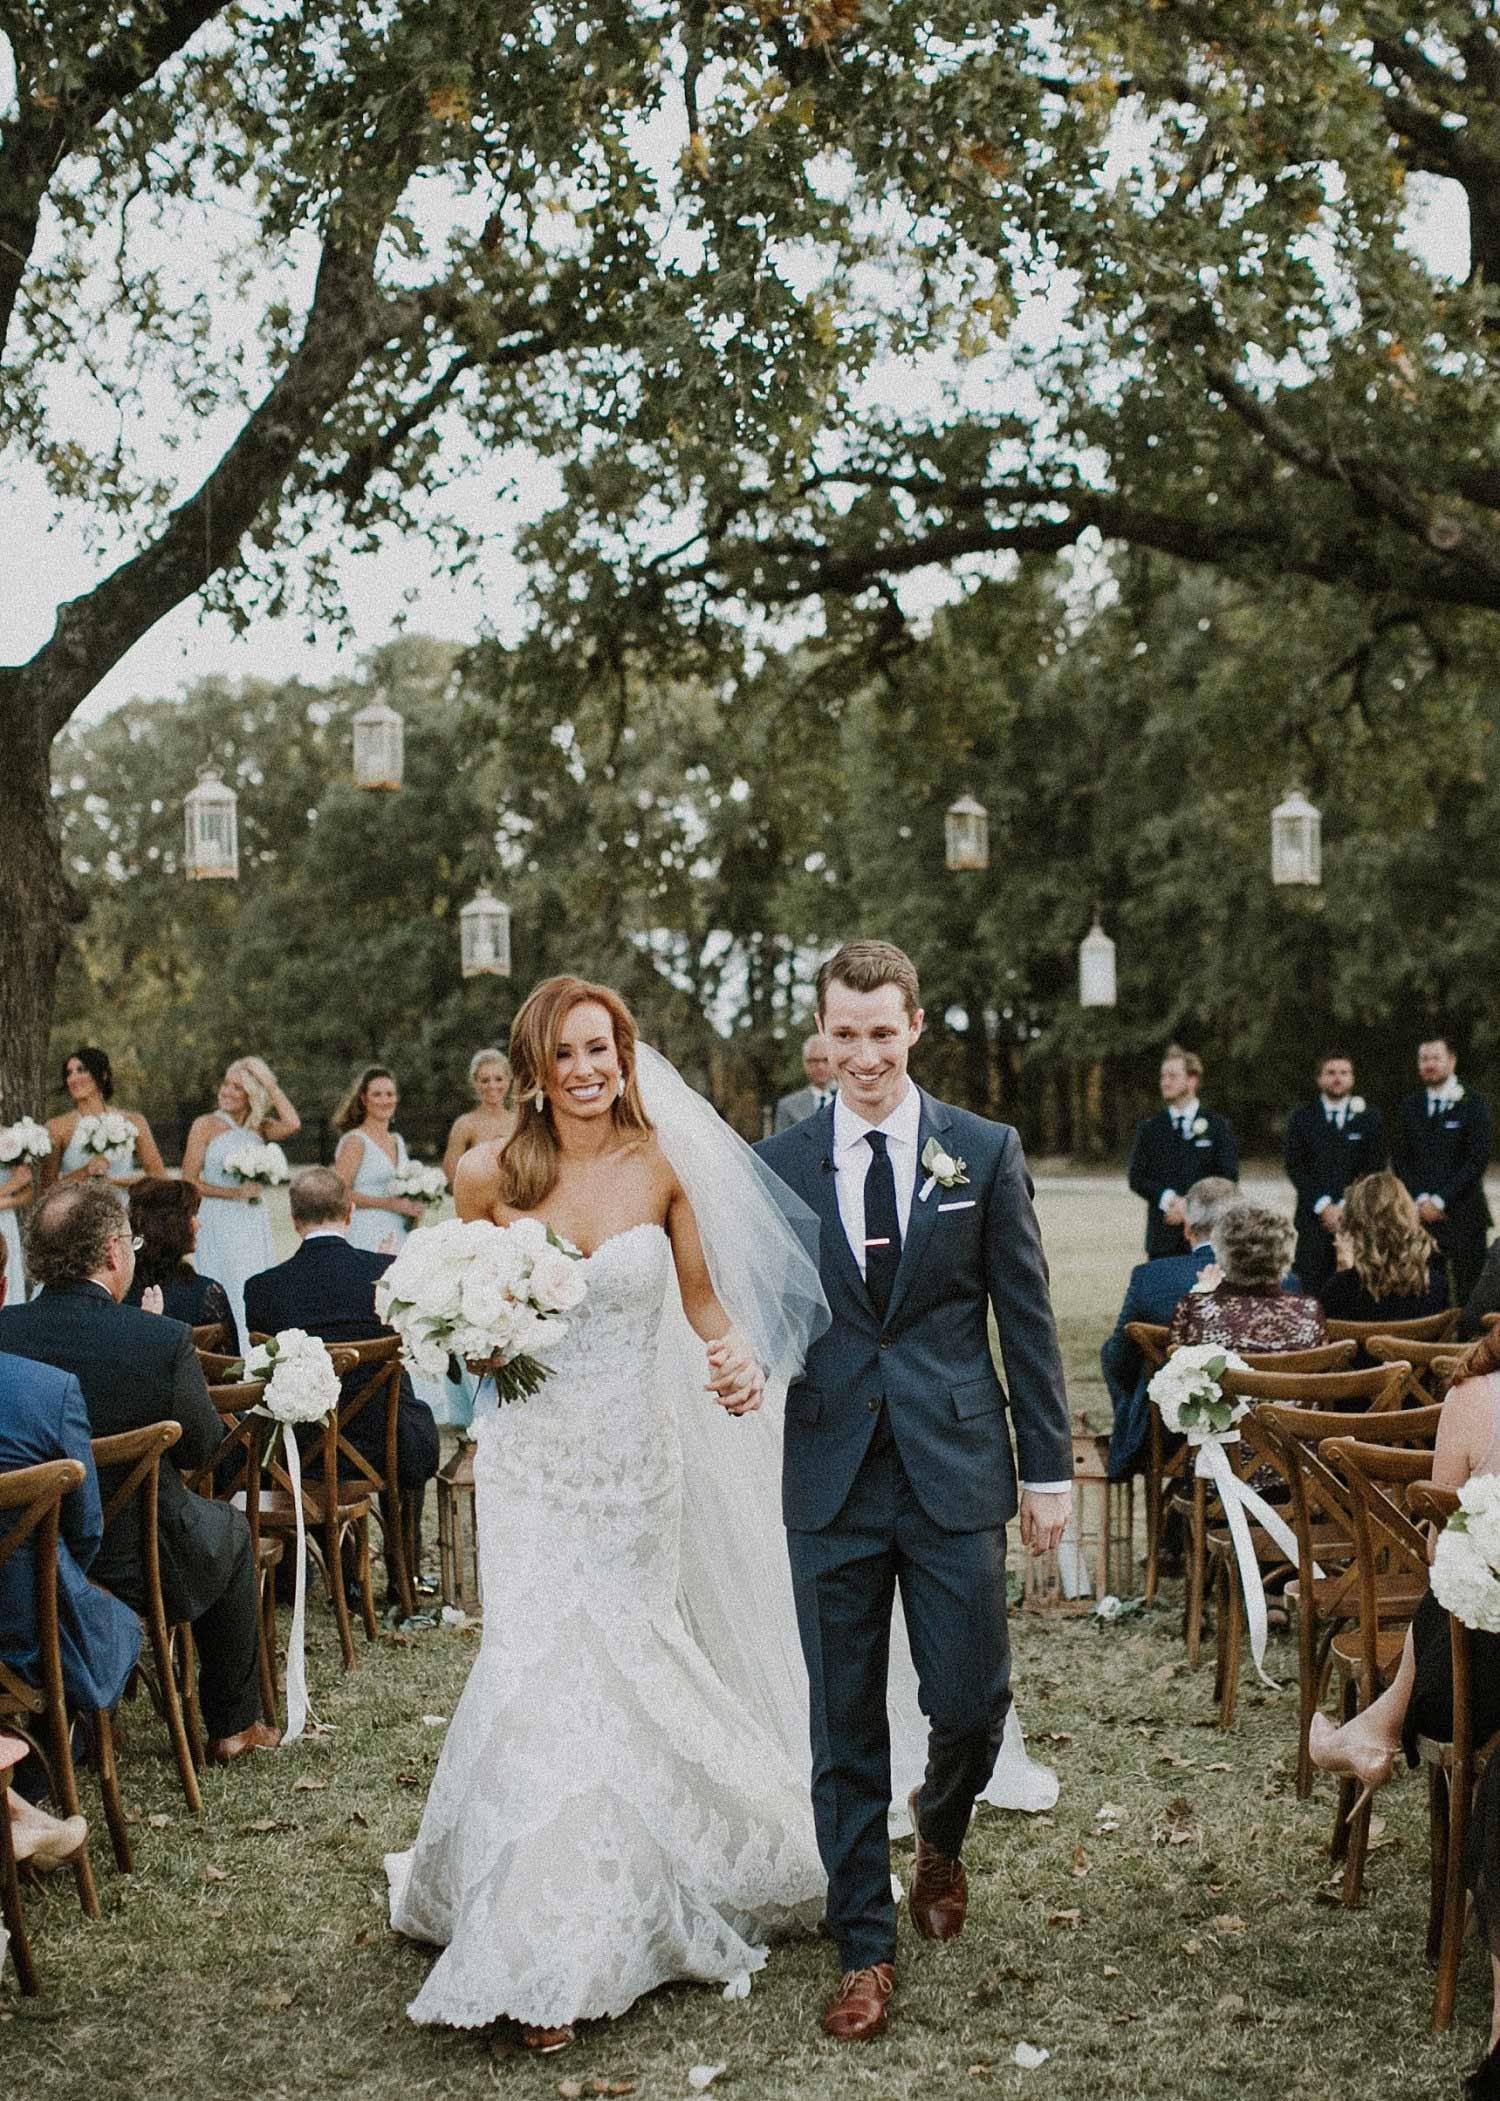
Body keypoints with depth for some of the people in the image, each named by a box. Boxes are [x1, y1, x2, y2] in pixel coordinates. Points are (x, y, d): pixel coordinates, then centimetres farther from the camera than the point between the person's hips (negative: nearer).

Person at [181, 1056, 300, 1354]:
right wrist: (235, 1193, -10)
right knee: (227, 1297, -7)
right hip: (219, 1223, -4)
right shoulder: (206, 1125, 0)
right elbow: (189, 1182, -3)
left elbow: (292, 1124, -14)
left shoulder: (260, 1128, 9)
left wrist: (270, 1085, -6)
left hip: (255, 1225, 4)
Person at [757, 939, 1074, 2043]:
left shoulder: (985, 1152, 1)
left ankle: (941, 1835, 38)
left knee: (972, 1702, 3)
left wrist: (1049, 1466, 1)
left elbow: (1027, 1320, 3)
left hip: (955, 1472, 0)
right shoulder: (778, 1163, 3)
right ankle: (867, 1947, 22)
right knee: (845, 1727, 7)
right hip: (832, 1481, 1)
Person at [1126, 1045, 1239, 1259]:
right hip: (1163, 1238, 1)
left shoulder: (1219, 1127, 6)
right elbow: (1136, 1177, 3)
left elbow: (1228, 1177, 0)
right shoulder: (1149, 1128, 11)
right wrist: (1170, 1200, -13)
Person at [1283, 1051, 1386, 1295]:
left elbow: (1374, 1168, 4)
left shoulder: (1368, 1117, 10)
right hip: (1313, 1217, 0)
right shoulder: (1302, 1117, 9)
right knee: (1312, 1289, -6)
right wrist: (1323, 1206, -8)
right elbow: (1295, 1167, 2)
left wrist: (1346, 1207, -7)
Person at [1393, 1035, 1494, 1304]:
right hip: (1420, 1213, 3)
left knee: (1468, 1292, -5)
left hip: (1462, 1213, -3)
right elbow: (1399, 1158, 10)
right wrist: (1421, 1199, -5)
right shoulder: (1410, 1106, 13)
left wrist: (1440, 1200, -11)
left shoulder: (1473, 1105, 1)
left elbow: (1478, 1159, -6)